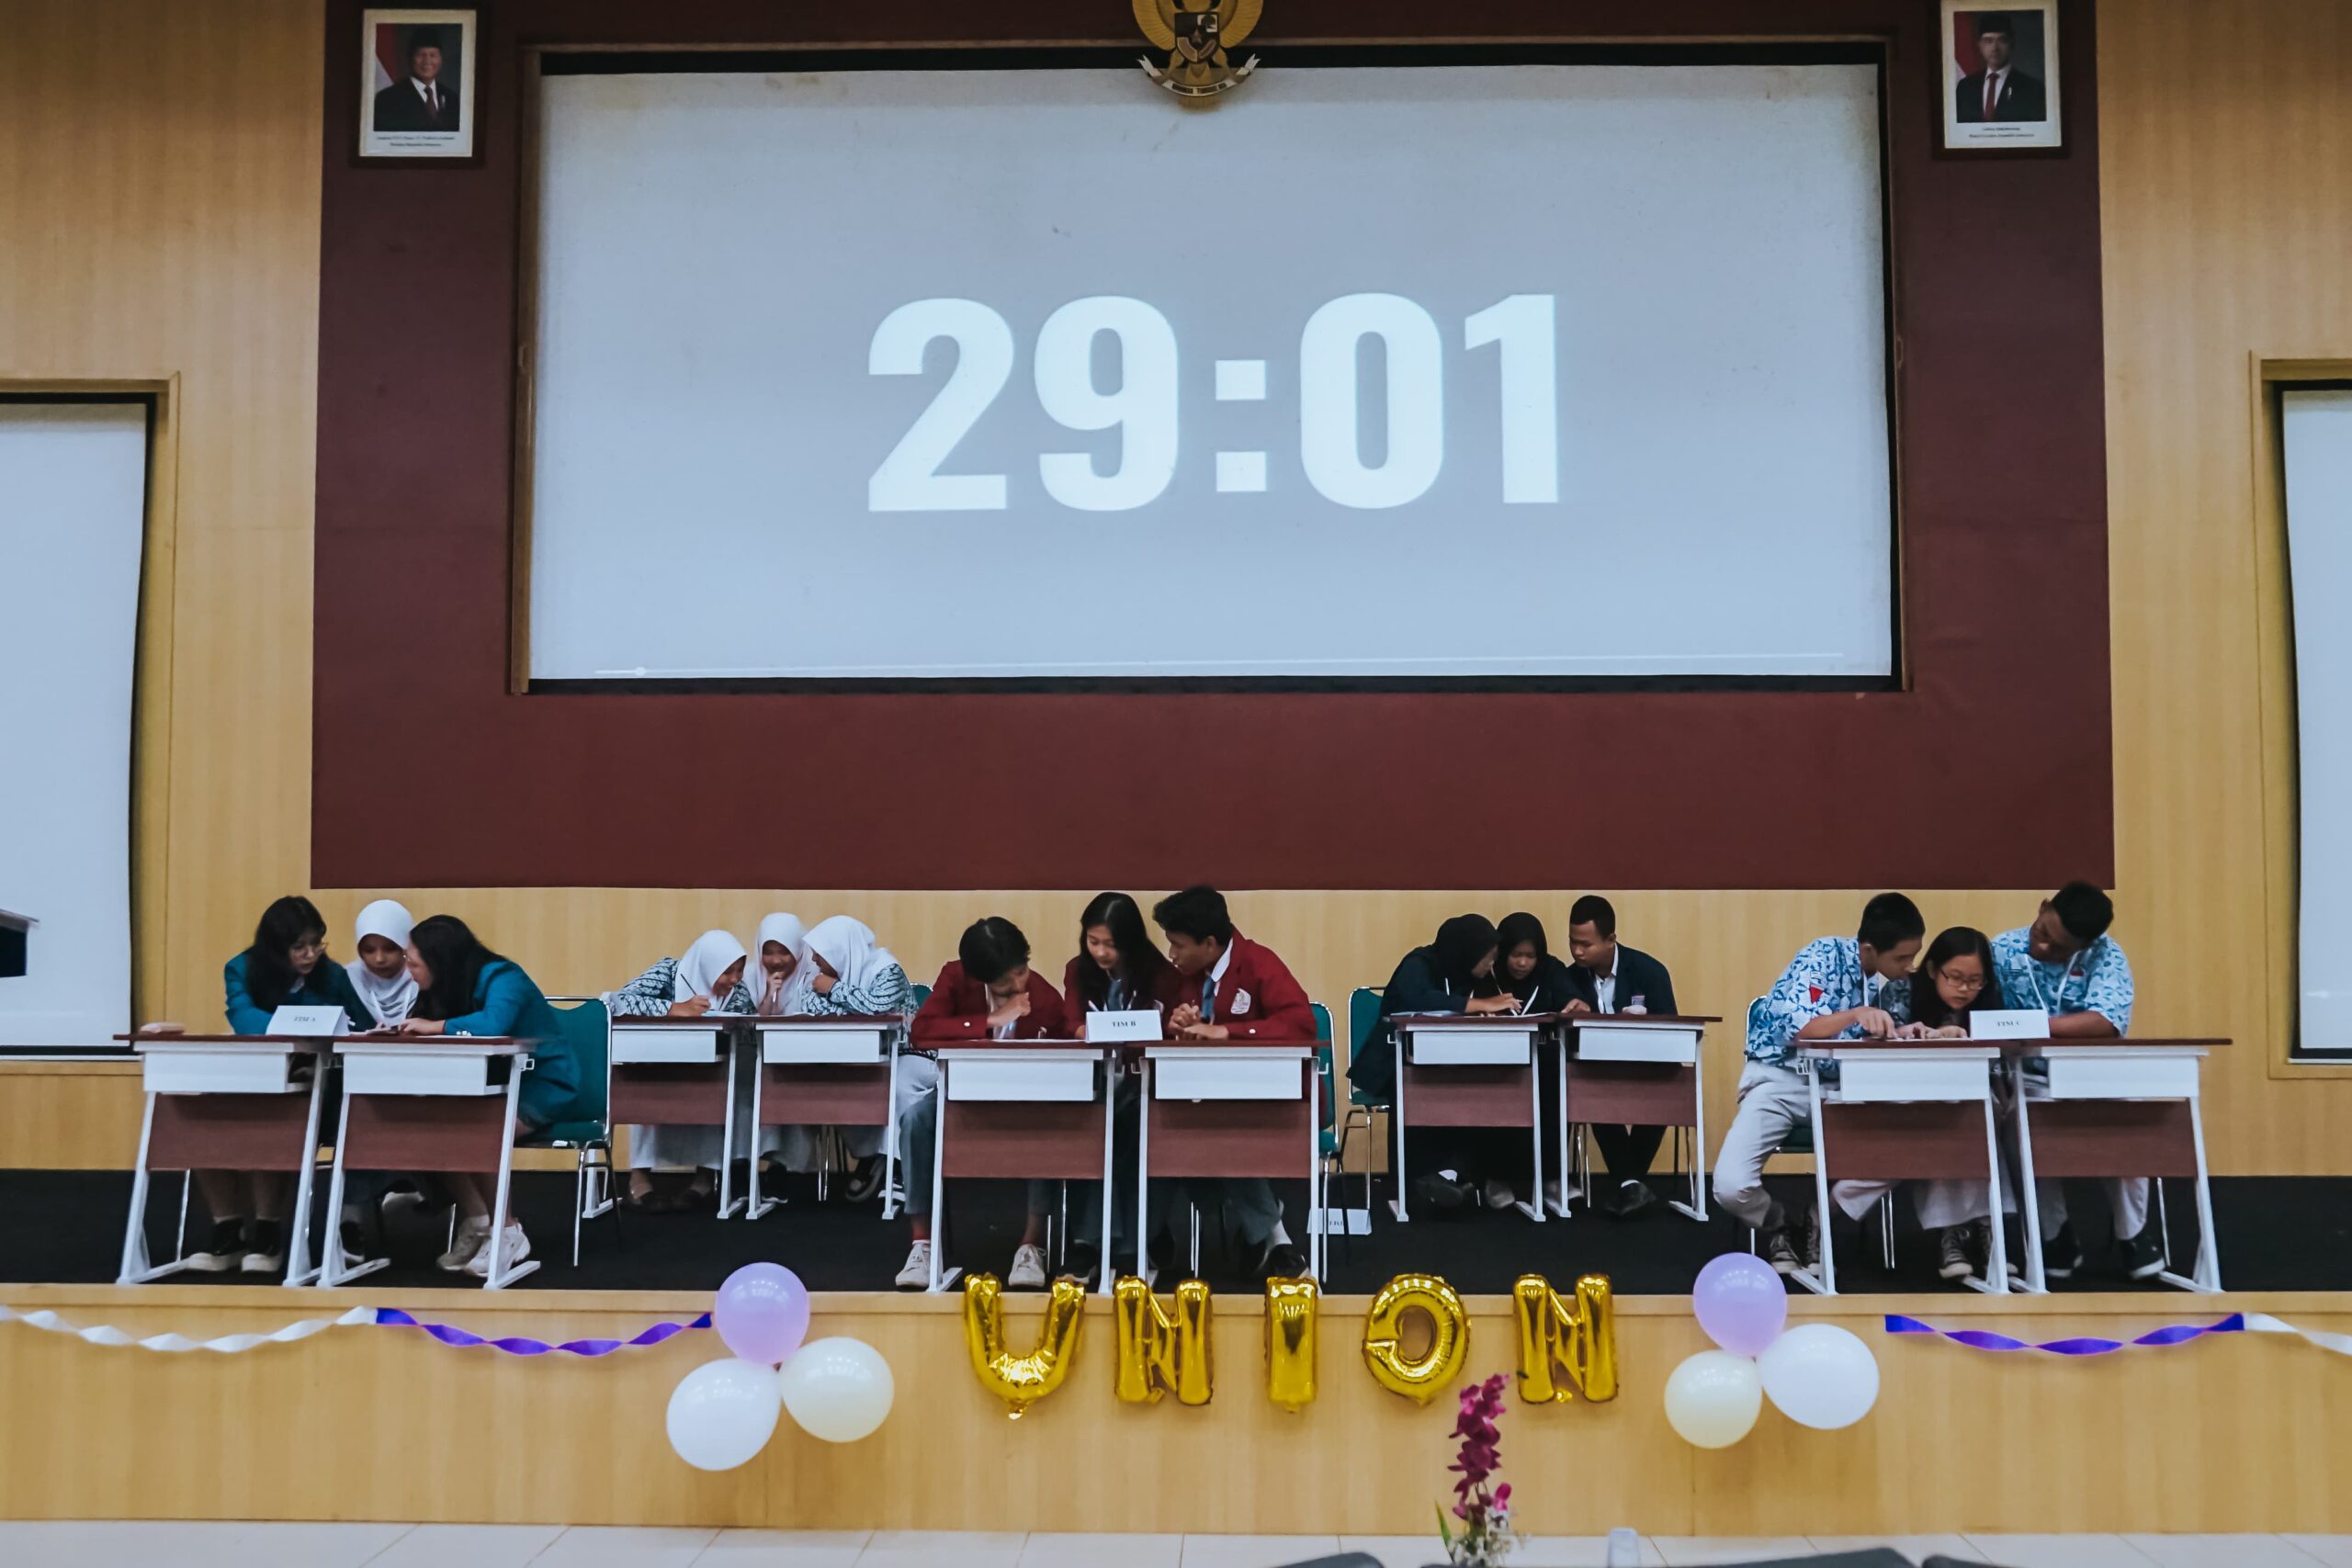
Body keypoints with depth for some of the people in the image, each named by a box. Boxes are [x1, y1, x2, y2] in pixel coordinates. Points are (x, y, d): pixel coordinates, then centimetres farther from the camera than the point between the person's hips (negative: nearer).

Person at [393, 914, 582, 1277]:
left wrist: (435, 1026, -25)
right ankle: (476, 1224, -12)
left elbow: (494, 1023, -36)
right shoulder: (451, 985, 6)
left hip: (541, 1088, -7)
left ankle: (506, 1232, -17)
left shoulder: (501, 978, -17)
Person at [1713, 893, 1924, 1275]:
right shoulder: (1823, 956, -18)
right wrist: (1856, 1014, -42)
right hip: (1781, 1077, -4)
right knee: (1731, 1186, -25)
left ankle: (1821, 1219, 2)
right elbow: (1798, 1030, -28)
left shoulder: (1899, 980, -2)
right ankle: (1776, 1226, 12)